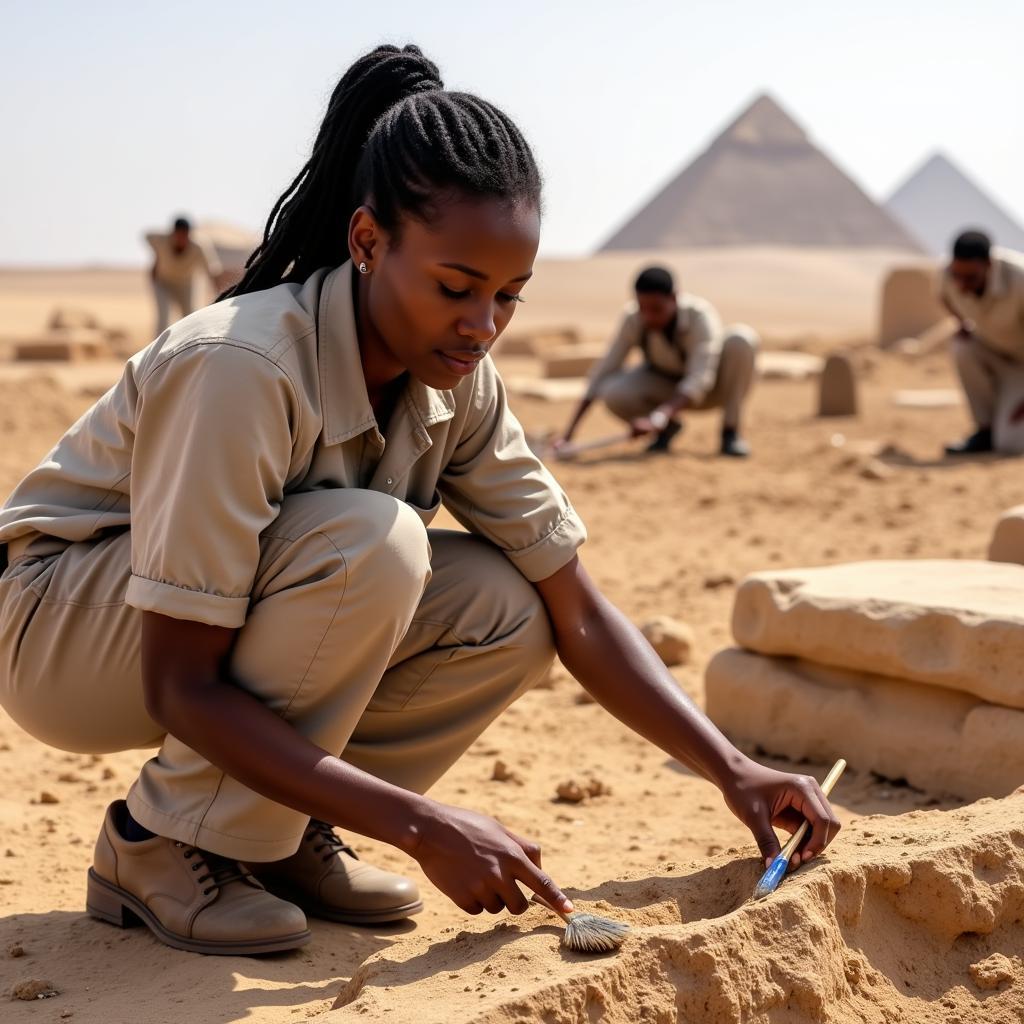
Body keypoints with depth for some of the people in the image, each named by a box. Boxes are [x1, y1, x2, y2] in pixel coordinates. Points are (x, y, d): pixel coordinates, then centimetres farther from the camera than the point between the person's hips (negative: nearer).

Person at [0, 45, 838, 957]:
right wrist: (421, 826, -35)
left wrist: (731, 770, -18)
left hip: (247, 619, 7)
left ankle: (278, 831, -1)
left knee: (506, 614, -16)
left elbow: (577, 615, -6)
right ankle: (162, 845, -15)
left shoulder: (458, 382, -11)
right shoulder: (241, 368, -32)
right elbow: (182, 687, -31)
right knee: (371, 542, -32)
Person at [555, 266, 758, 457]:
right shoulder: (633, 320, -24)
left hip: (710, 388, -2)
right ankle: (669, 426, 2)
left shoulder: (700, 316, -31)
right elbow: (604, 370, -24)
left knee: (741, 338, -32)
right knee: (614, 394, -30)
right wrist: (568, 434, -32)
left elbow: (699, 380, -40)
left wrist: (658, 418, -56)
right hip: (664, 384, 2)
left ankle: (730, 431, -17)